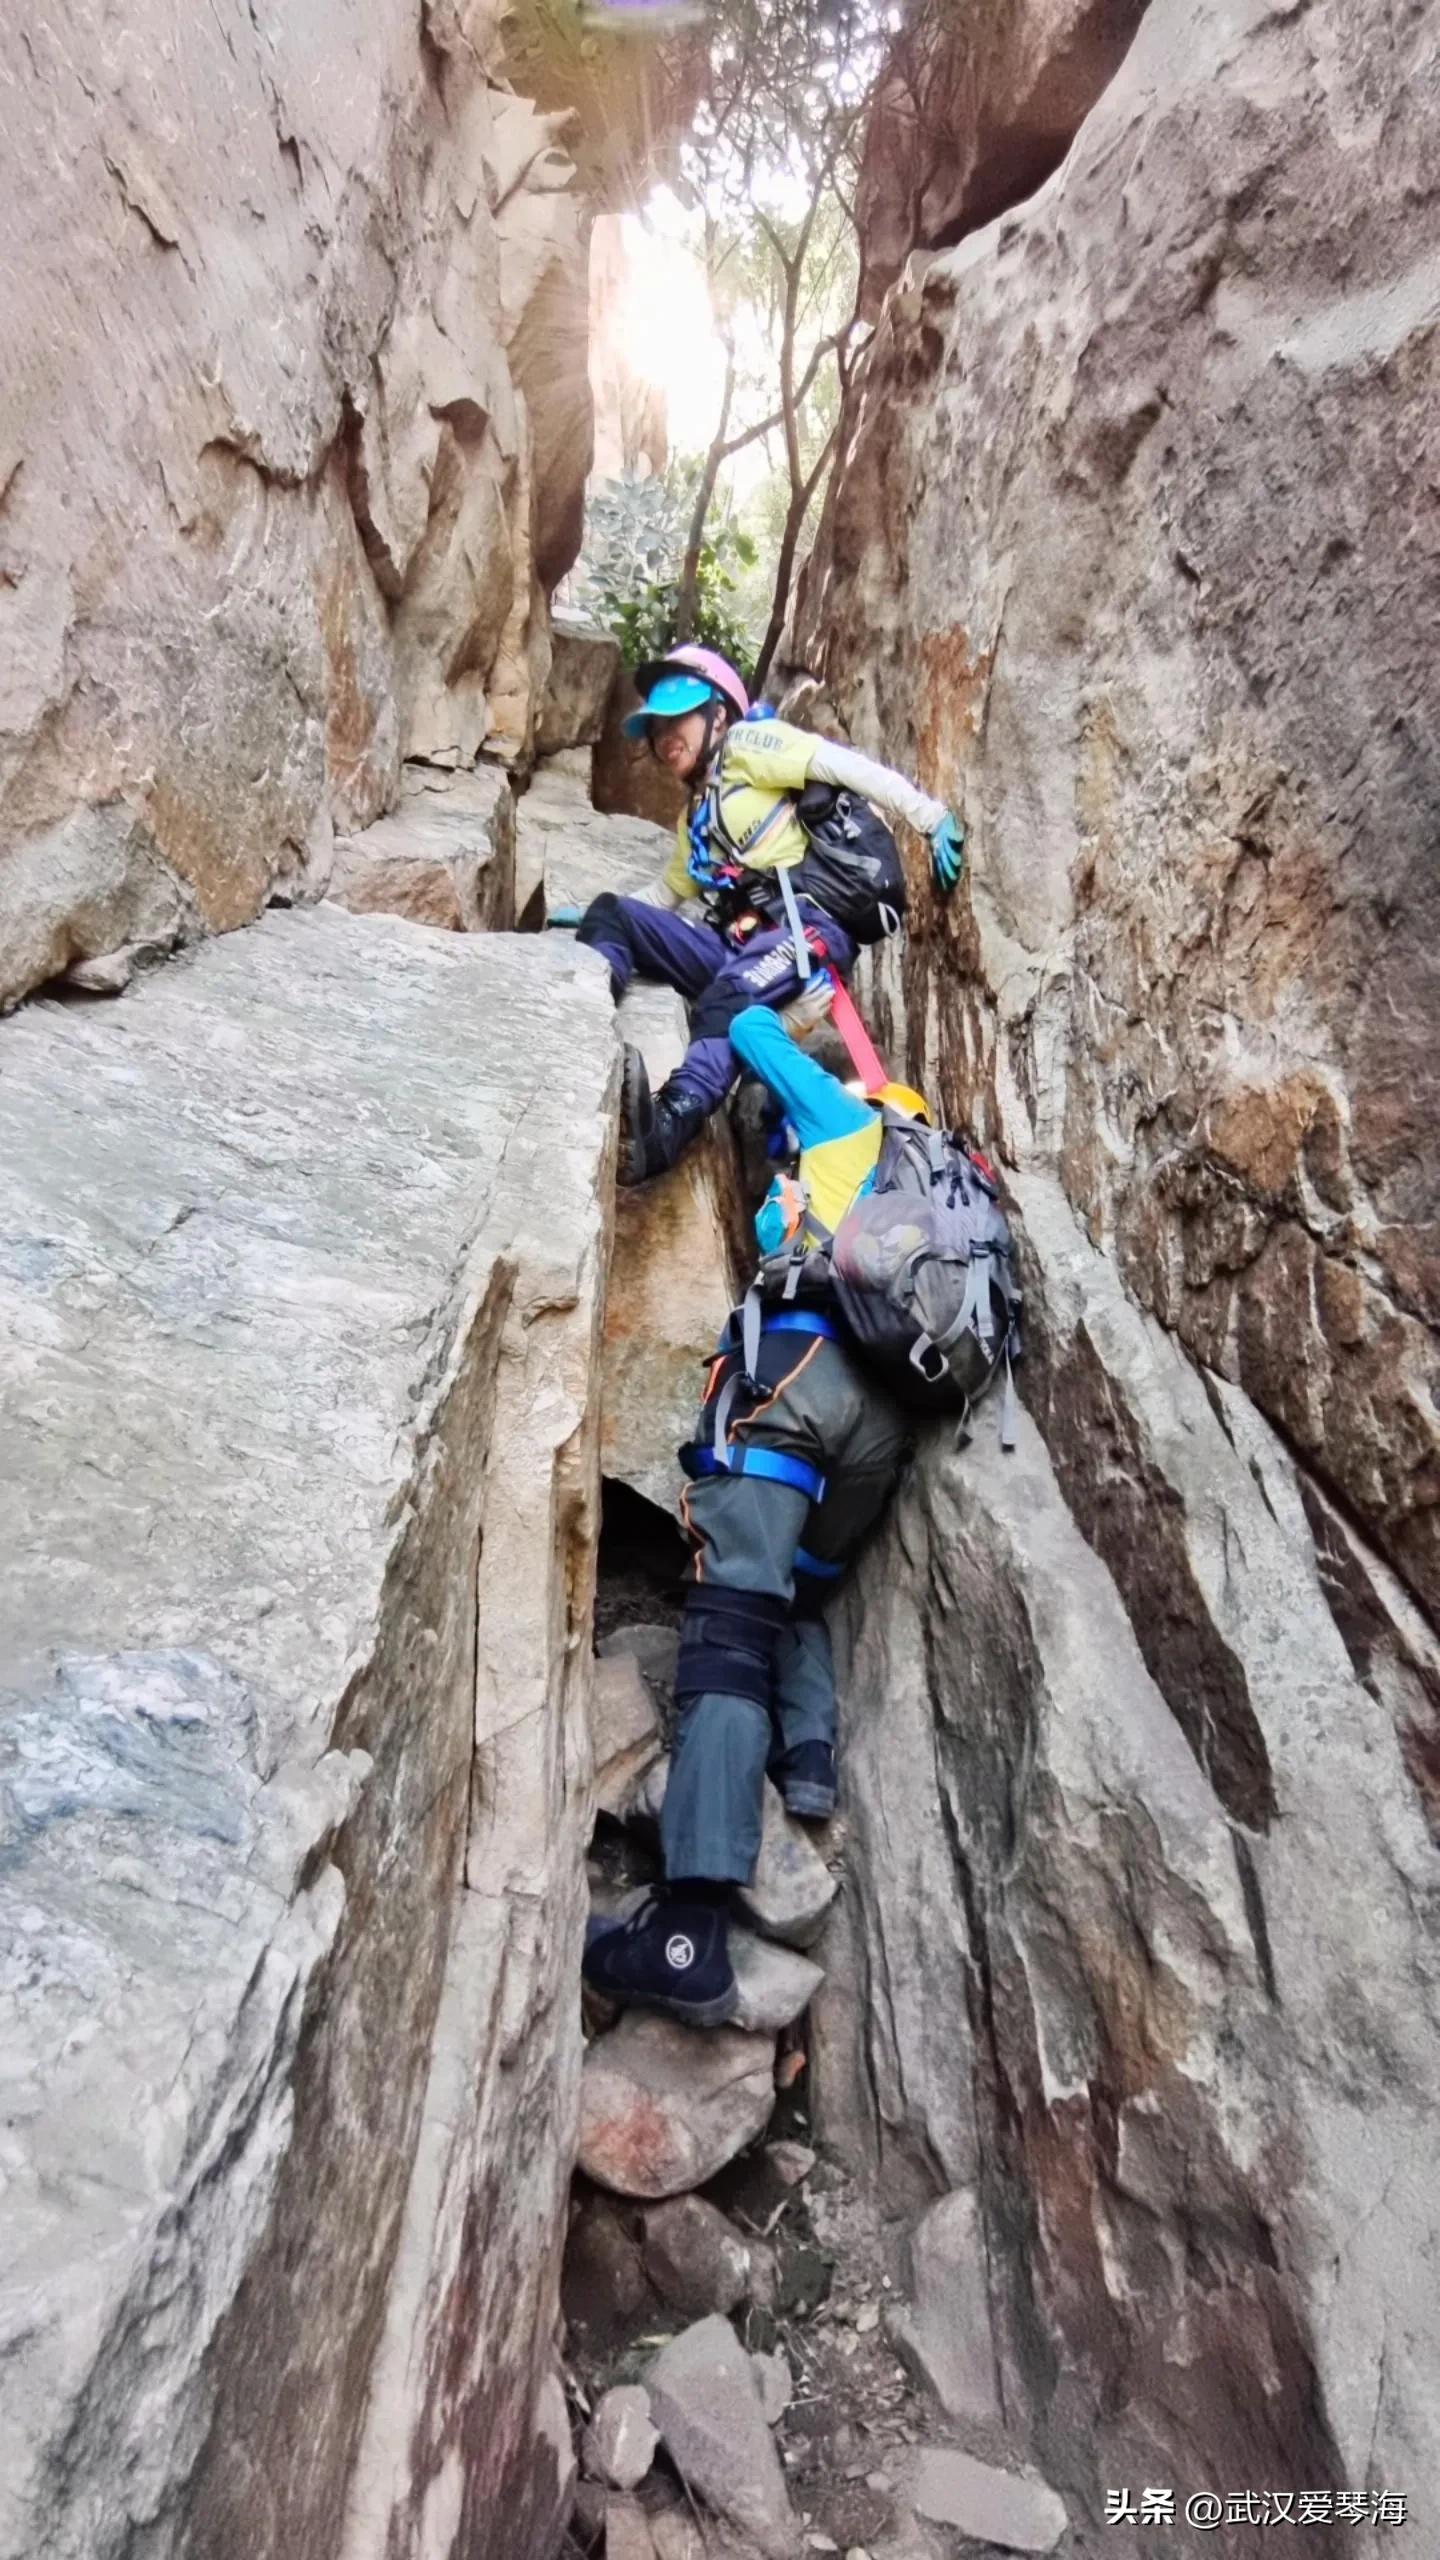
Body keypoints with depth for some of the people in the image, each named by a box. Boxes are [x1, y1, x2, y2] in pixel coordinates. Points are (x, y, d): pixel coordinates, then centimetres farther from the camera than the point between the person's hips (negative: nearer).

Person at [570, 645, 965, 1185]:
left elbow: (845, 766, -3)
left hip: (806, 926, -8)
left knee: (725, 999, -38)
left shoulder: (746, 744, 9)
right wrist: (594, 922, 32)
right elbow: (667, 894, 41)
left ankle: (666, 1129, -60)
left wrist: (933, 818, -13)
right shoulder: (695, 814, 32)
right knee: (608, 912, -3)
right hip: (735, 942, 8)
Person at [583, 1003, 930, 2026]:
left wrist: (762, 1015, 53)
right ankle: (810, 1753, -2)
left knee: (734, 1610, -18)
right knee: (801, 1590, 25)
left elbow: (751, 1032, 28)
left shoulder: (850, 1124, 23)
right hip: (891, 1411, 7)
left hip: (802, 1356, -6)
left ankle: (691, 1927, -27)